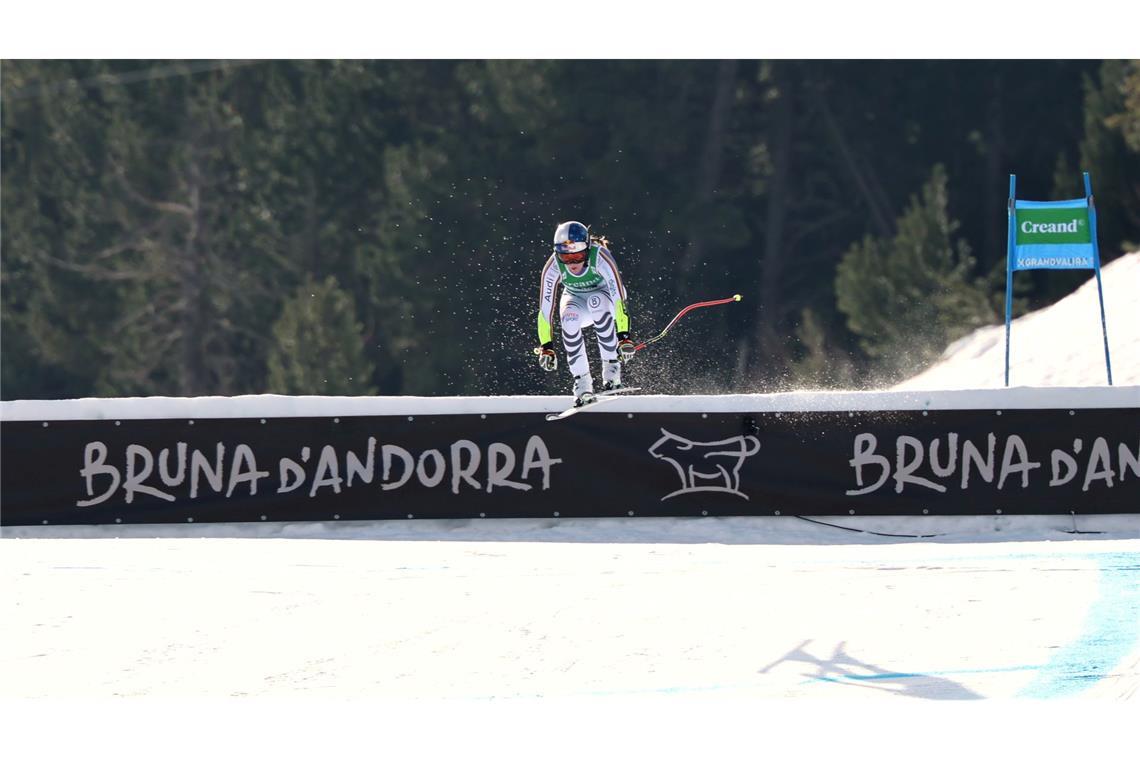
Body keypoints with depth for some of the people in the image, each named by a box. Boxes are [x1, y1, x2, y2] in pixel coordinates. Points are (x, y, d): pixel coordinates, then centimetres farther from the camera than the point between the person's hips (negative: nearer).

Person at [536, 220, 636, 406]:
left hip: (604, 295, -2)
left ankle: (611, 367, -28)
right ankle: (582, 382, -26)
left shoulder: (600, 257, -34)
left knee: (597, 302, -38)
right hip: (576, 300, 2)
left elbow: (618, 296, -38)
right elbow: (545, 308, -23)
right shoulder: (553, 266, -26)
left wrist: (624, 336, -45)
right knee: (569, 318, -34)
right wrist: (546, 347, -27)